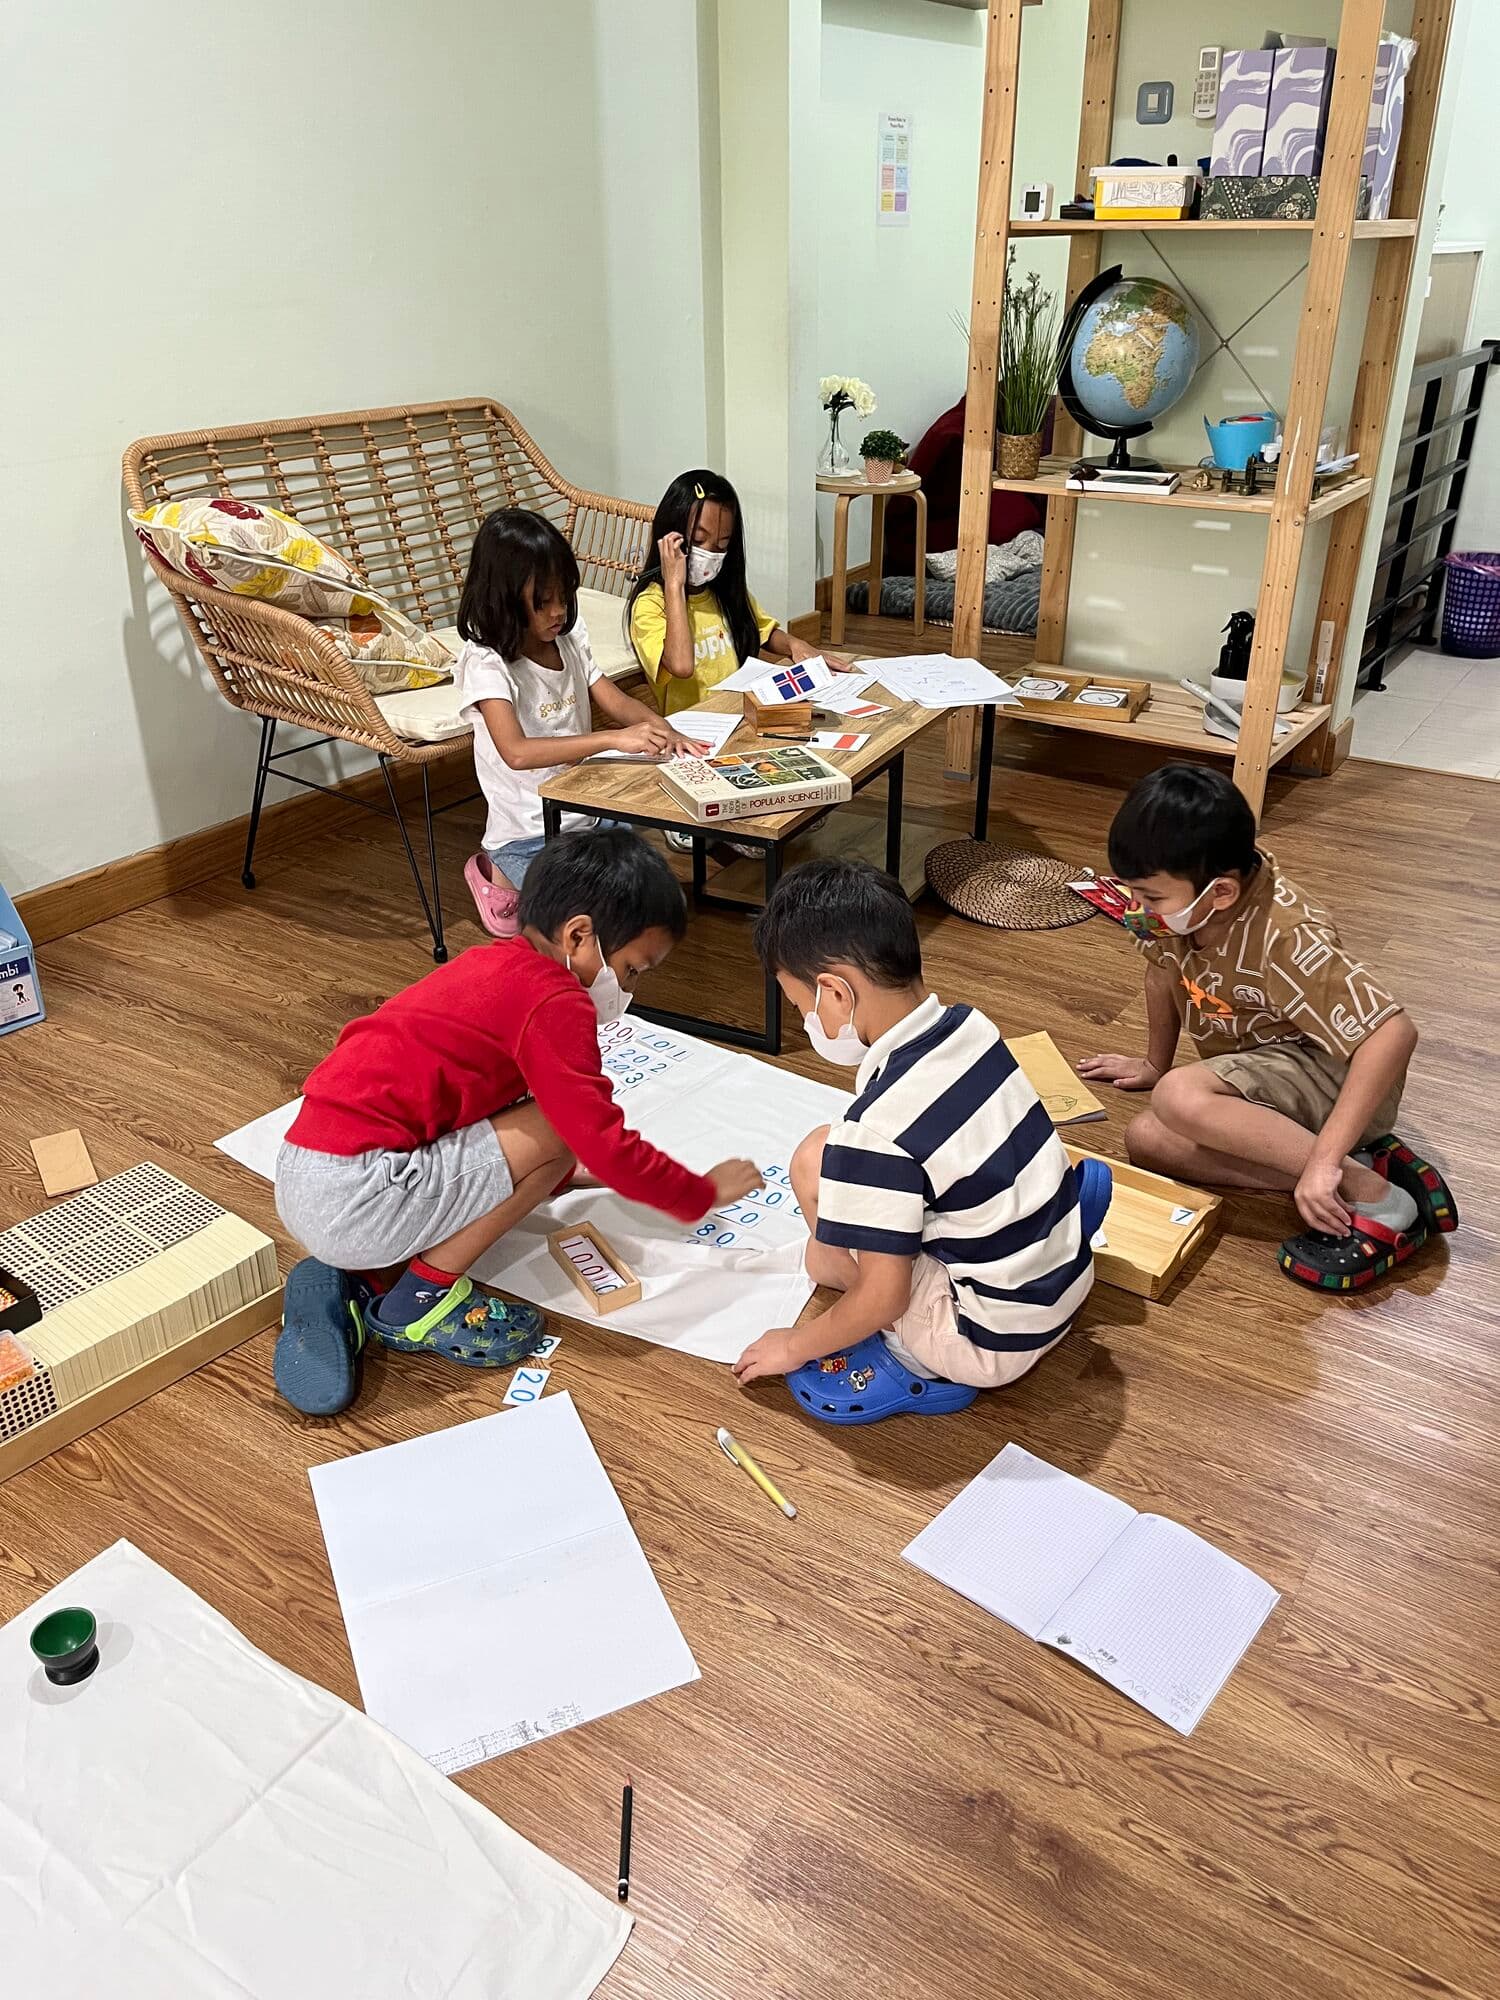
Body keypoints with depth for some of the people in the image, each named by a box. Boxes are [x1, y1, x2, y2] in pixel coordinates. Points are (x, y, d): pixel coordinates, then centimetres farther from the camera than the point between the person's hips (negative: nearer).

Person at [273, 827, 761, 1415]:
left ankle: (356, 1280, 10)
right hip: (354, 1202, -10)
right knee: (557, 1133, -7)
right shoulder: (554, 1001, -13)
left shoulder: (494, 966, 16)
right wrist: (705, 1194, 2)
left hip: (301, 1178, 10)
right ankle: (421, 1299, 2)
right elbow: (606, 1146, -13)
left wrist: (563, 1170, 30)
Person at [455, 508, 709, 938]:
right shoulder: (487, 664, -20)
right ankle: (501, 875, 7)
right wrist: (614, 738, -42)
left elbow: (616, 702, -1)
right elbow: (516, 752, -33)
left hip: (589, 812, 7)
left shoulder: (568, 641, 1)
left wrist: (661, 729, -25)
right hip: (529, 834, -7)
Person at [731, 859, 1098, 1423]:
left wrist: (794, 1346, -3)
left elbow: (882, 1298, -21)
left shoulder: (876, 1131, -29)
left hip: (998, 1341, -8)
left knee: (815, 1161, -9)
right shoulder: (970, 1025, -7)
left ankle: (916, 1365, 0)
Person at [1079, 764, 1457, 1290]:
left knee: (1178, 1098, -33)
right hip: (1261, 1078, 9)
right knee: (1146, 1139, -12)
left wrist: (1325, 1161, -42)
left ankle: (1375, 1197, -25)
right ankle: (1361, 1162, -12)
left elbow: (1393, 1030, -40)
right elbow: (1163, 968, 8)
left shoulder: (1285, 939, -33)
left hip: (1339, 1075, -9)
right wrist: (1153, 1064, 20)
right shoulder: (1180, 897, -13)